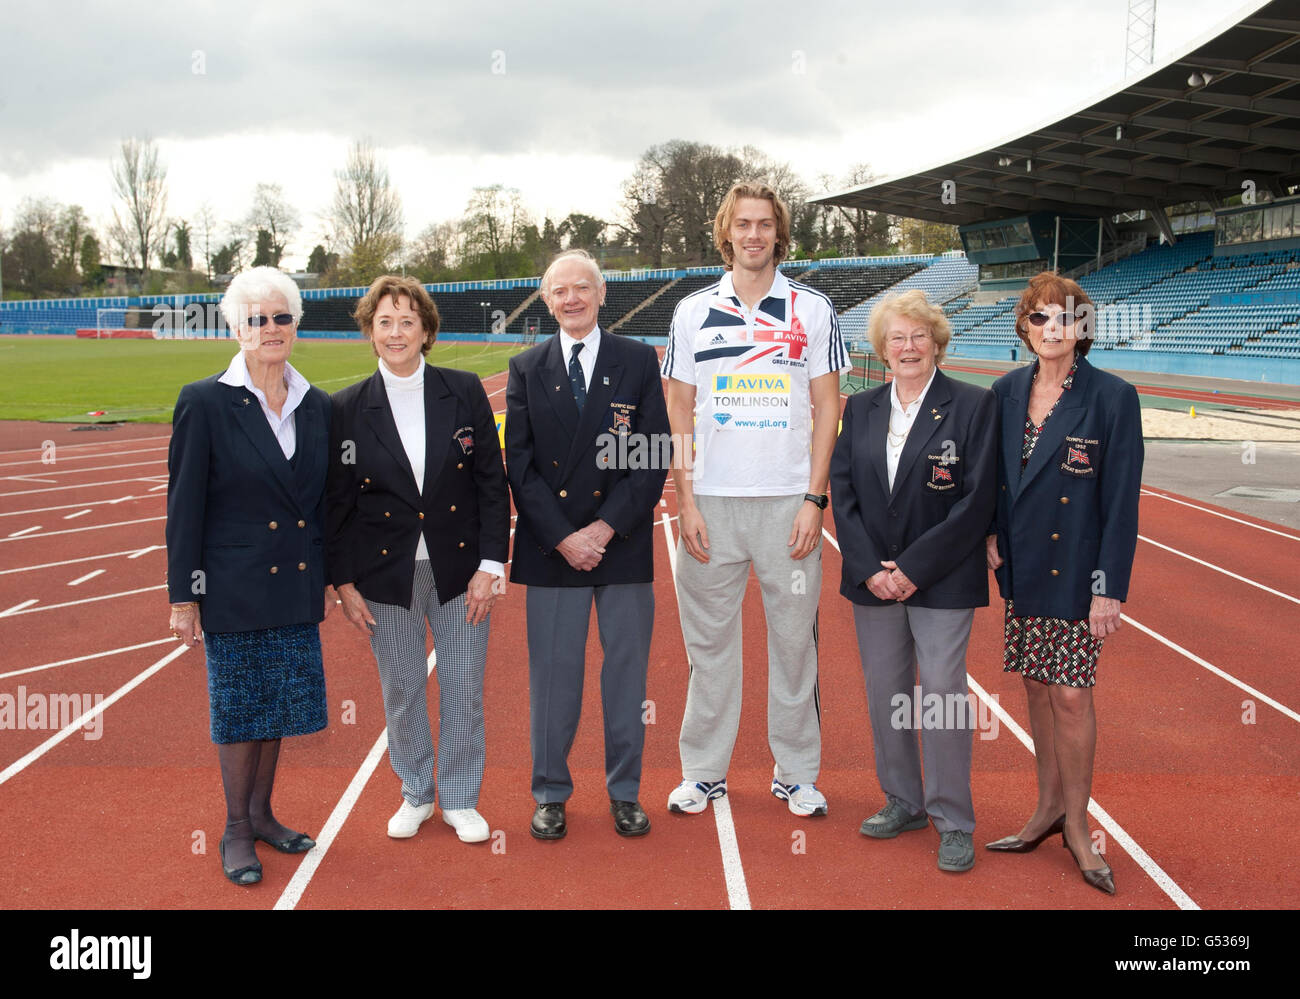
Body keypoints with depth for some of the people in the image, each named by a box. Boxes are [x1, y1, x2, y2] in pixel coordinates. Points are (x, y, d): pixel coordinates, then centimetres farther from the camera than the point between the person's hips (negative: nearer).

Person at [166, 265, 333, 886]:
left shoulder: (316, 406, 5)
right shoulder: (204, 403, -9)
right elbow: (184, 505, -8)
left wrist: (328, 577, 11)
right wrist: (183, 595, -9)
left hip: (293, 587, 4)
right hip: (234, 589, -4)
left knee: (278, 706, 14)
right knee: (239, 708, 7)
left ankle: (262, 813, 32)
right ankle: (236, 829, 23)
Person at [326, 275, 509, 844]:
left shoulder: (464, 392, -2)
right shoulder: (347, 409, -2)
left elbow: (492, 483, -1)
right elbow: (337, 505, 2)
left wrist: (490, 565, -7)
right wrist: (344, 583, -1)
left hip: (460, 569, 0)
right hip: (386, 574, 0)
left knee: (464, 687, 7)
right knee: (401, 691, 12)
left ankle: (460, 798, 25)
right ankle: (415, 794, 32)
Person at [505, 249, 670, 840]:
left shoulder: (639, 362, 3)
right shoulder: (525, 369, 6)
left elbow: (653, 458, -3)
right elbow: (519, 465, 1)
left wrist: (606, 527, -12)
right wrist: (563, 538, -10)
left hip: (624, 544, 0)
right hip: (550, 547, 1)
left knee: (626, 669, 7)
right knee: (552, 671, 5)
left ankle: (625, 792, 22)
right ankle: (550, 795, 21)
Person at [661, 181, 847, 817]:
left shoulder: (812, 310, 5)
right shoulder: (693, 311, 7)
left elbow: (826, 408, 4)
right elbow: (679, 412, 7)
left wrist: (815, 499, -5)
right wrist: (685, 501, -2)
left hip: (788, 501, 0)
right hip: (712, 501, 1)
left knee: (793, 637, 5)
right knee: (708, 640, 6)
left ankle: (797, 774, 18)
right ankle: (704, 771, 18)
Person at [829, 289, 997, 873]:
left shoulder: (972, 406, -4)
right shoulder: (861, 410, 9)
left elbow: (976, 501, -10)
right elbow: (842, 491, 5)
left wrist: (915, 569, -13)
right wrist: (868, 568, -8)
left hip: (941, 580, -4)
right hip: (873, 579, 4)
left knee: (942, 692, -5)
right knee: (884, 692, 10)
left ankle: (953, 823, 9)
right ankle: (903, 802, 27)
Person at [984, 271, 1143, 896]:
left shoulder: (1113, 398, -10)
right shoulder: (1006, 392, 4)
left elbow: (1121, 500, -10)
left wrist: (1109, 587, -13)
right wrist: (991, 535, 0)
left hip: (1075, 571, -4)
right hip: (1021, 566, 5)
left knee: (1071, 695, -3)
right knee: (1036, 686, 12)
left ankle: (1077, 824, 15)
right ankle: (1049, 807, 27)